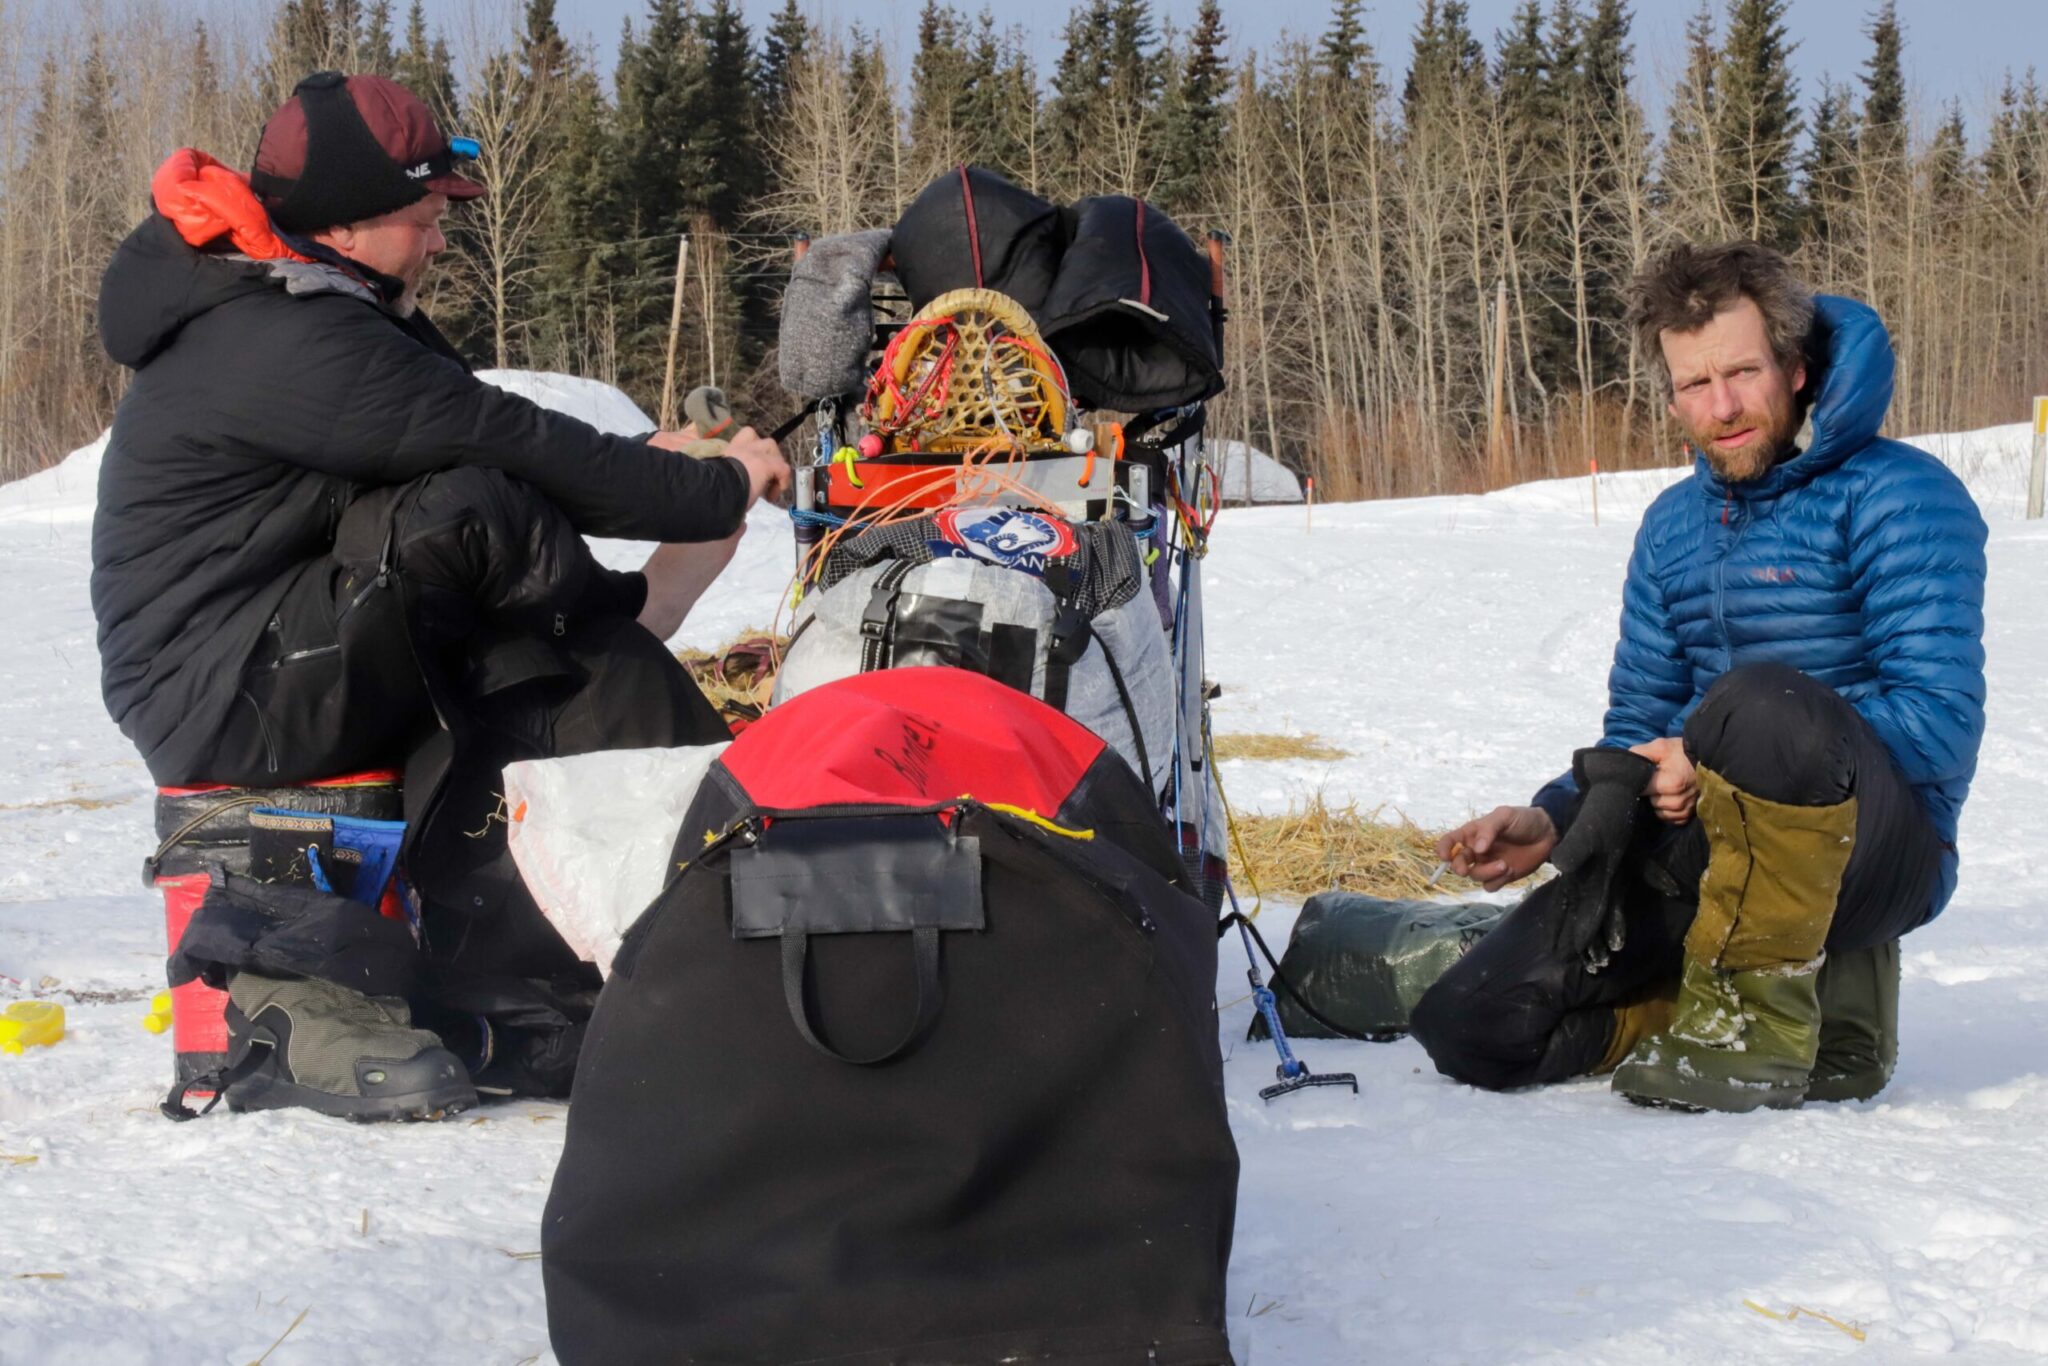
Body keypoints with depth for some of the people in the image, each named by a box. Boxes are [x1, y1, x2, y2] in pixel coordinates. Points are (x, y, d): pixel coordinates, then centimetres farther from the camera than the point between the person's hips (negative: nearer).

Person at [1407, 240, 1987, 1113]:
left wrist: (1721, 750, -20)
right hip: (1696, 847, 7)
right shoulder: (1674, 525, 14)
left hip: (1875, 851, -7)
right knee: (1468, 1028, -10)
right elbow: (1638, 730, 18)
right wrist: (1551, 823, -2)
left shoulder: (1896, 498, -7)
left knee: (1759, 699, -39)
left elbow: (1939, 719, -17)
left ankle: (1760, 1016, -18)